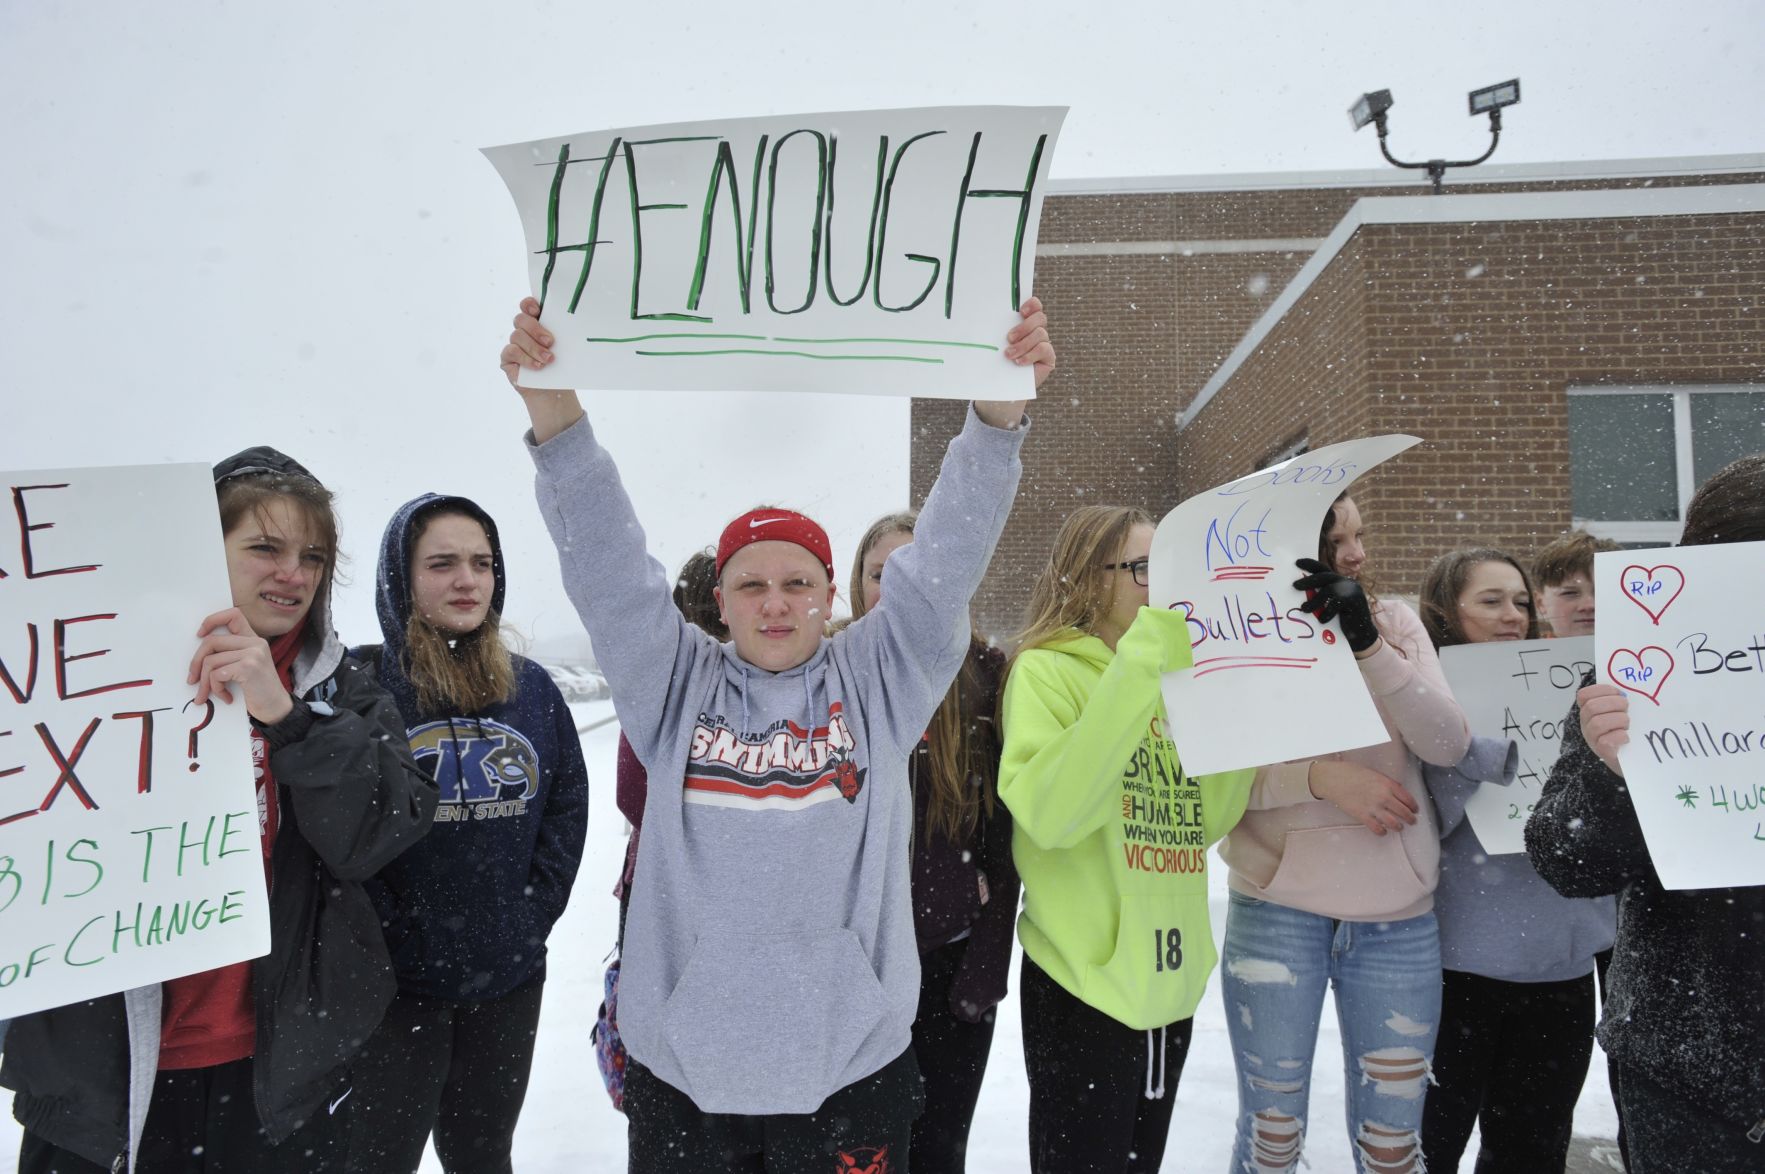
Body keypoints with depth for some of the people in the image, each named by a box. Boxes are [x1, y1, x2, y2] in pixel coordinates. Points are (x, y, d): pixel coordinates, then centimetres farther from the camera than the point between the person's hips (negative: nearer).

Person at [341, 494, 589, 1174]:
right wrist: (385, 932, -14)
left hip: (510, 978, 4)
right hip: (396, 985, -4)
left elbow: (568, 807, 9)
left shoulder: (533, 689, 4)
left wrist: (533, 913, 1)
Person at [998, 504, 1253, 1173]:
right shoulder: (1045, 670, -11)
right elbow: (1048, 813, -28)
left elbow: (1207, 818, 4)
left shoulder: (1170, 672, 10)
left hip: (1173, 979, 7)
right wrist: (1138, 670, -29)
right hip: (1084, 986, -7)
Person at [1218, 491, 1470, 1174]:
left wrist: (1368, 642, -20)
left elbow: (1449, 747, -9)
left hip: (1399, 917, 2)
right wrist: (1321, 776, -21)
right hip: (1277, 912, -2)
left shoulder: (1396, 623, 4)